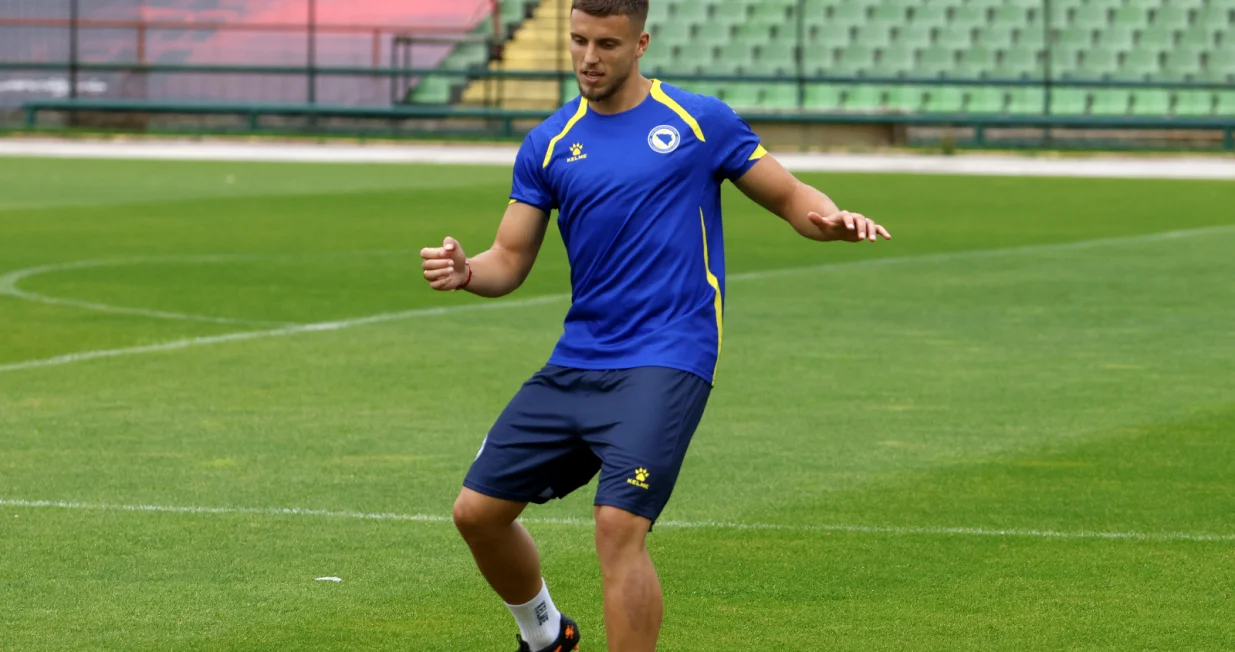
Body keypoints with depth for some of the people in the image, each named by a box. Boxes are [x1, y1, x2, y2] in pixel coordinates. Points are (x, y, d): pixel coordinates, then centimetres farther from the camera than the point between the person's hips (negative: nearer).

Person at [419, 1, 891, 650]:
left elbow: (790, 196, 6)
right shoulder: (549, 145, 10)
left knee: (618, 525, -22)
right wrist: (464, 270, -14)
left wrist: (831, 220, -17)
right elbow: (510, 260, 9)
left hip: (665, 363, -5)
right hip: (574, 364, 5)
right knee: (478, 510, 6)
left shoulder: (700, 121, 0)